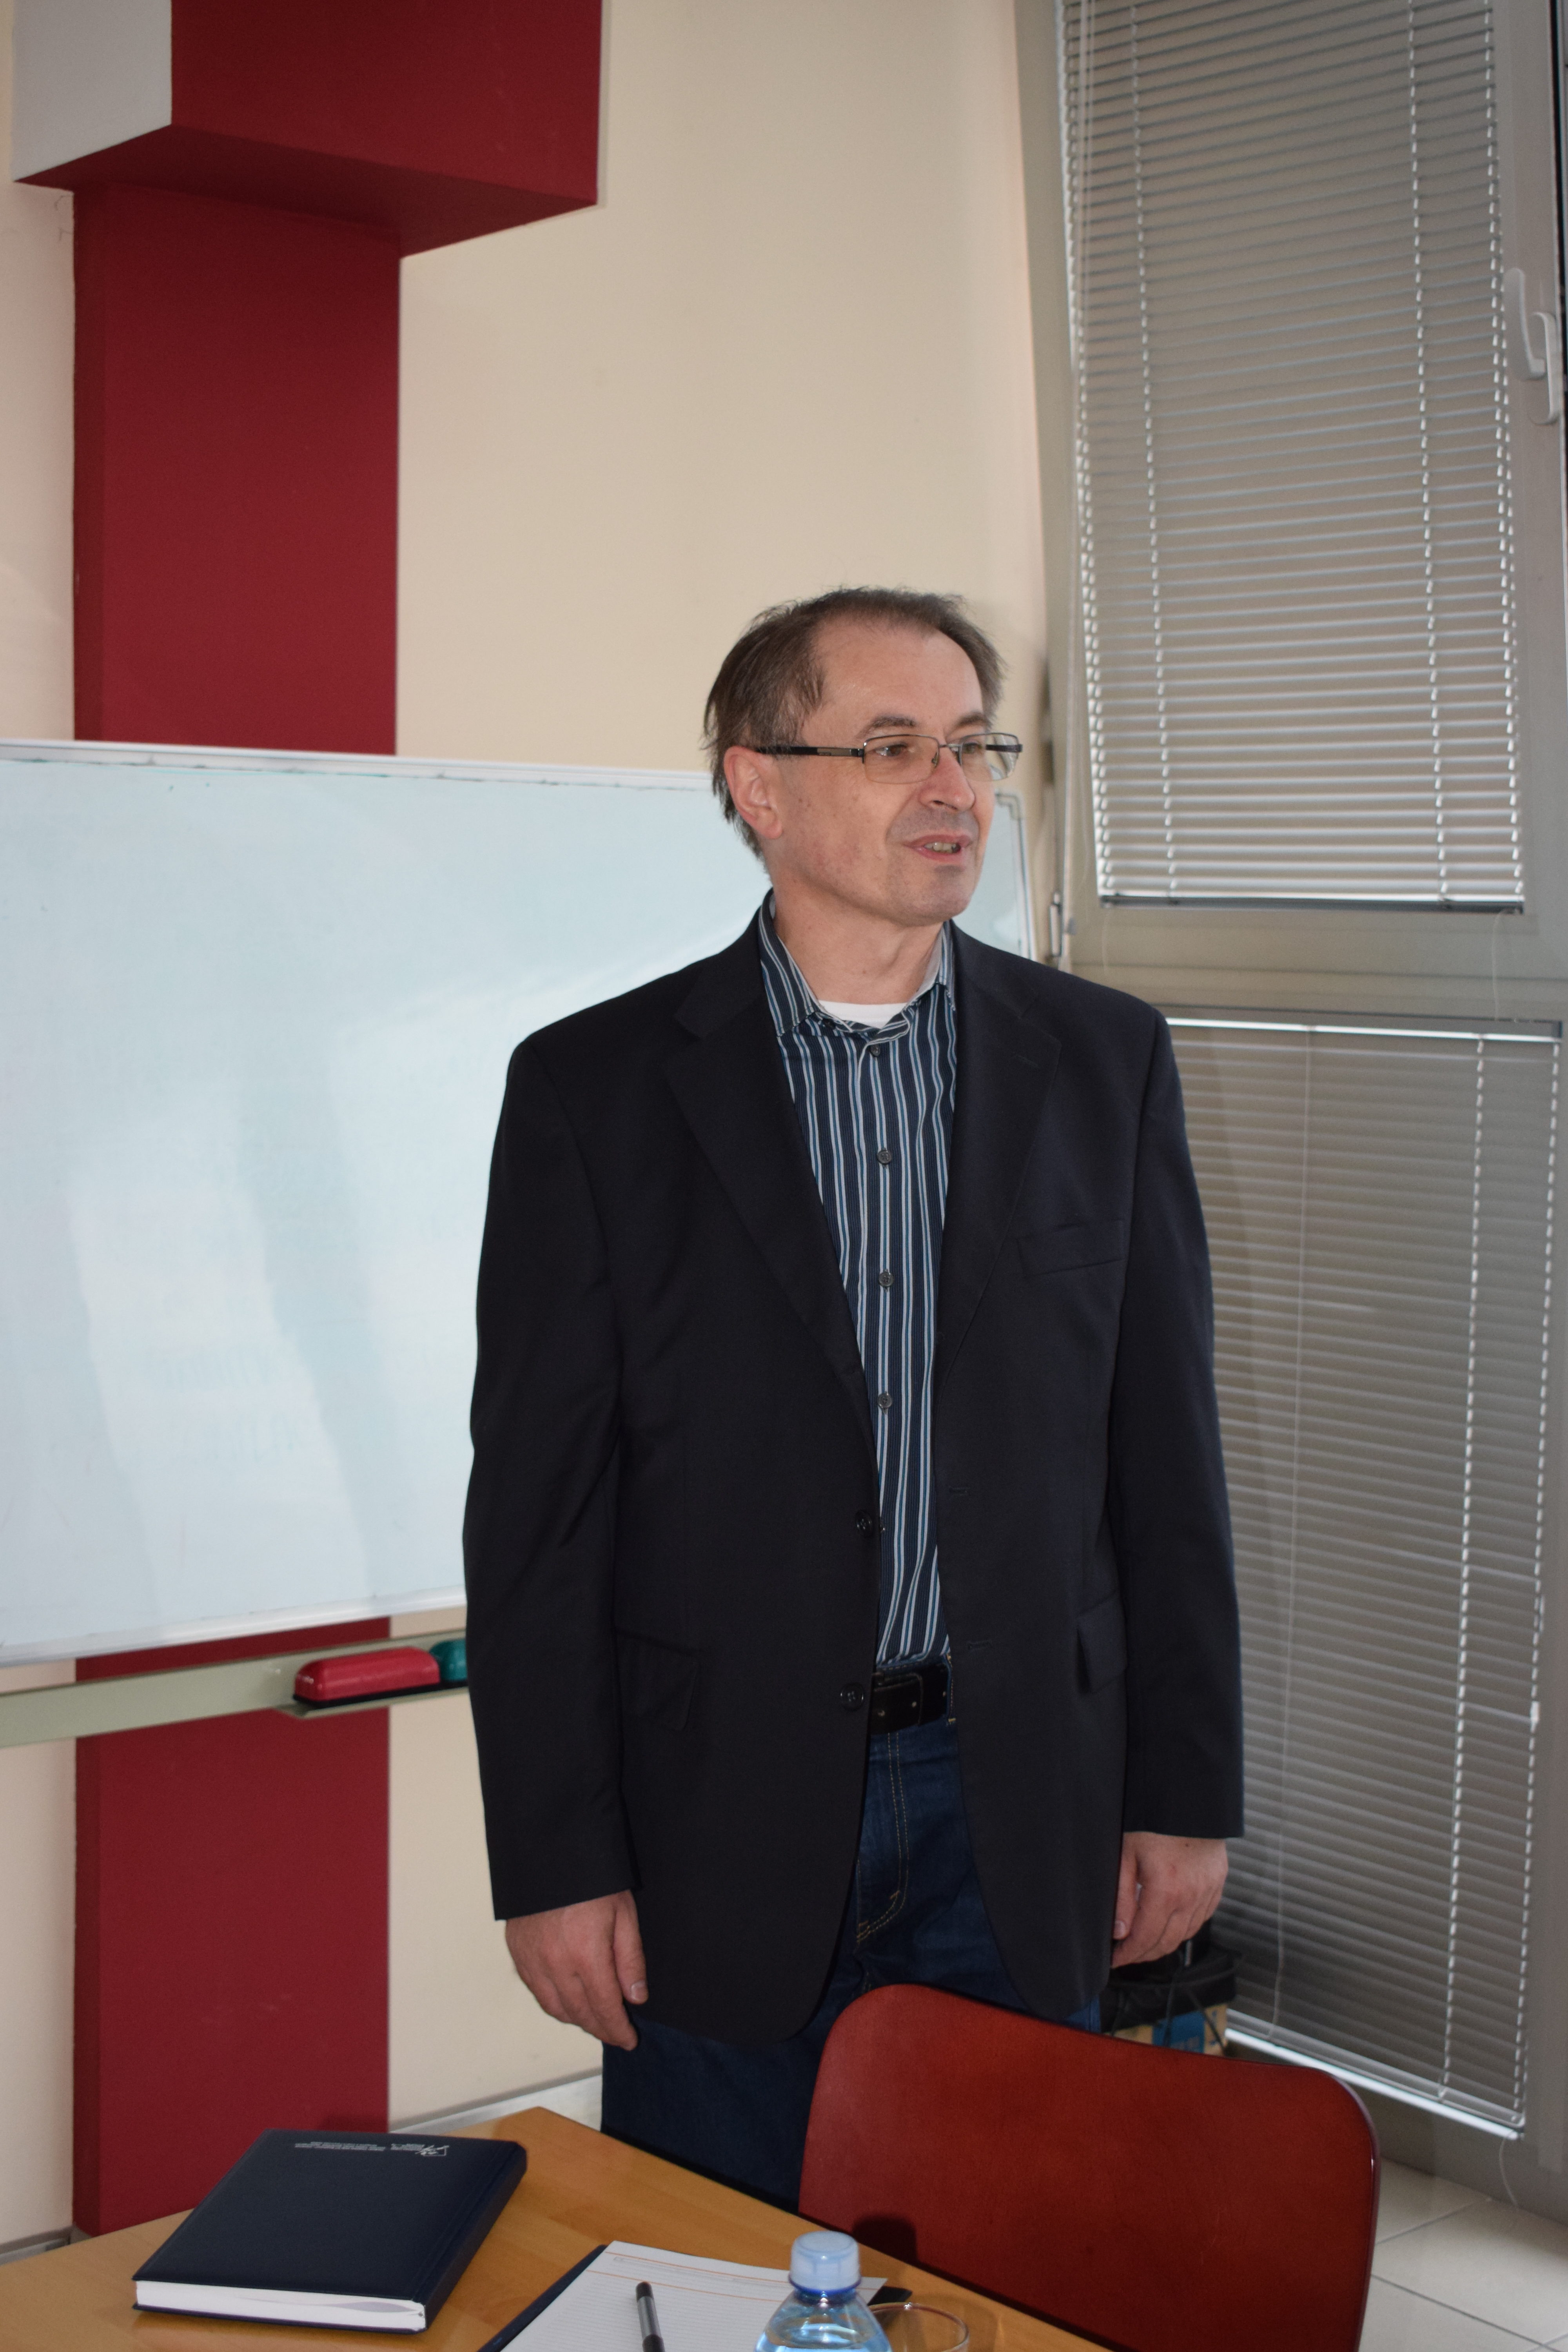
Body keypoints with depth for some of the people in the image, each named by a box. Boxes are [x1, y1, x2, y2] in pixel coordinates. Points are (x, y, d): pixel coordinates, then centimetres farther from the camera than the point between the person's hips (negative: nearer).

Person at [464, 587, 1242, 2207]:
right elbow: (539, 1504, -4)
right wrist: (555, 1861, -7)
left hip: (1020, 1815, 2)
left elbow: (1166, 1454, 5)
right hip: (721, 1818, -1)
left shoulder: (1103, 1060, 3)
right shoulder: (597, 1086, -4)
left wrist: (1187, 1789, 4)